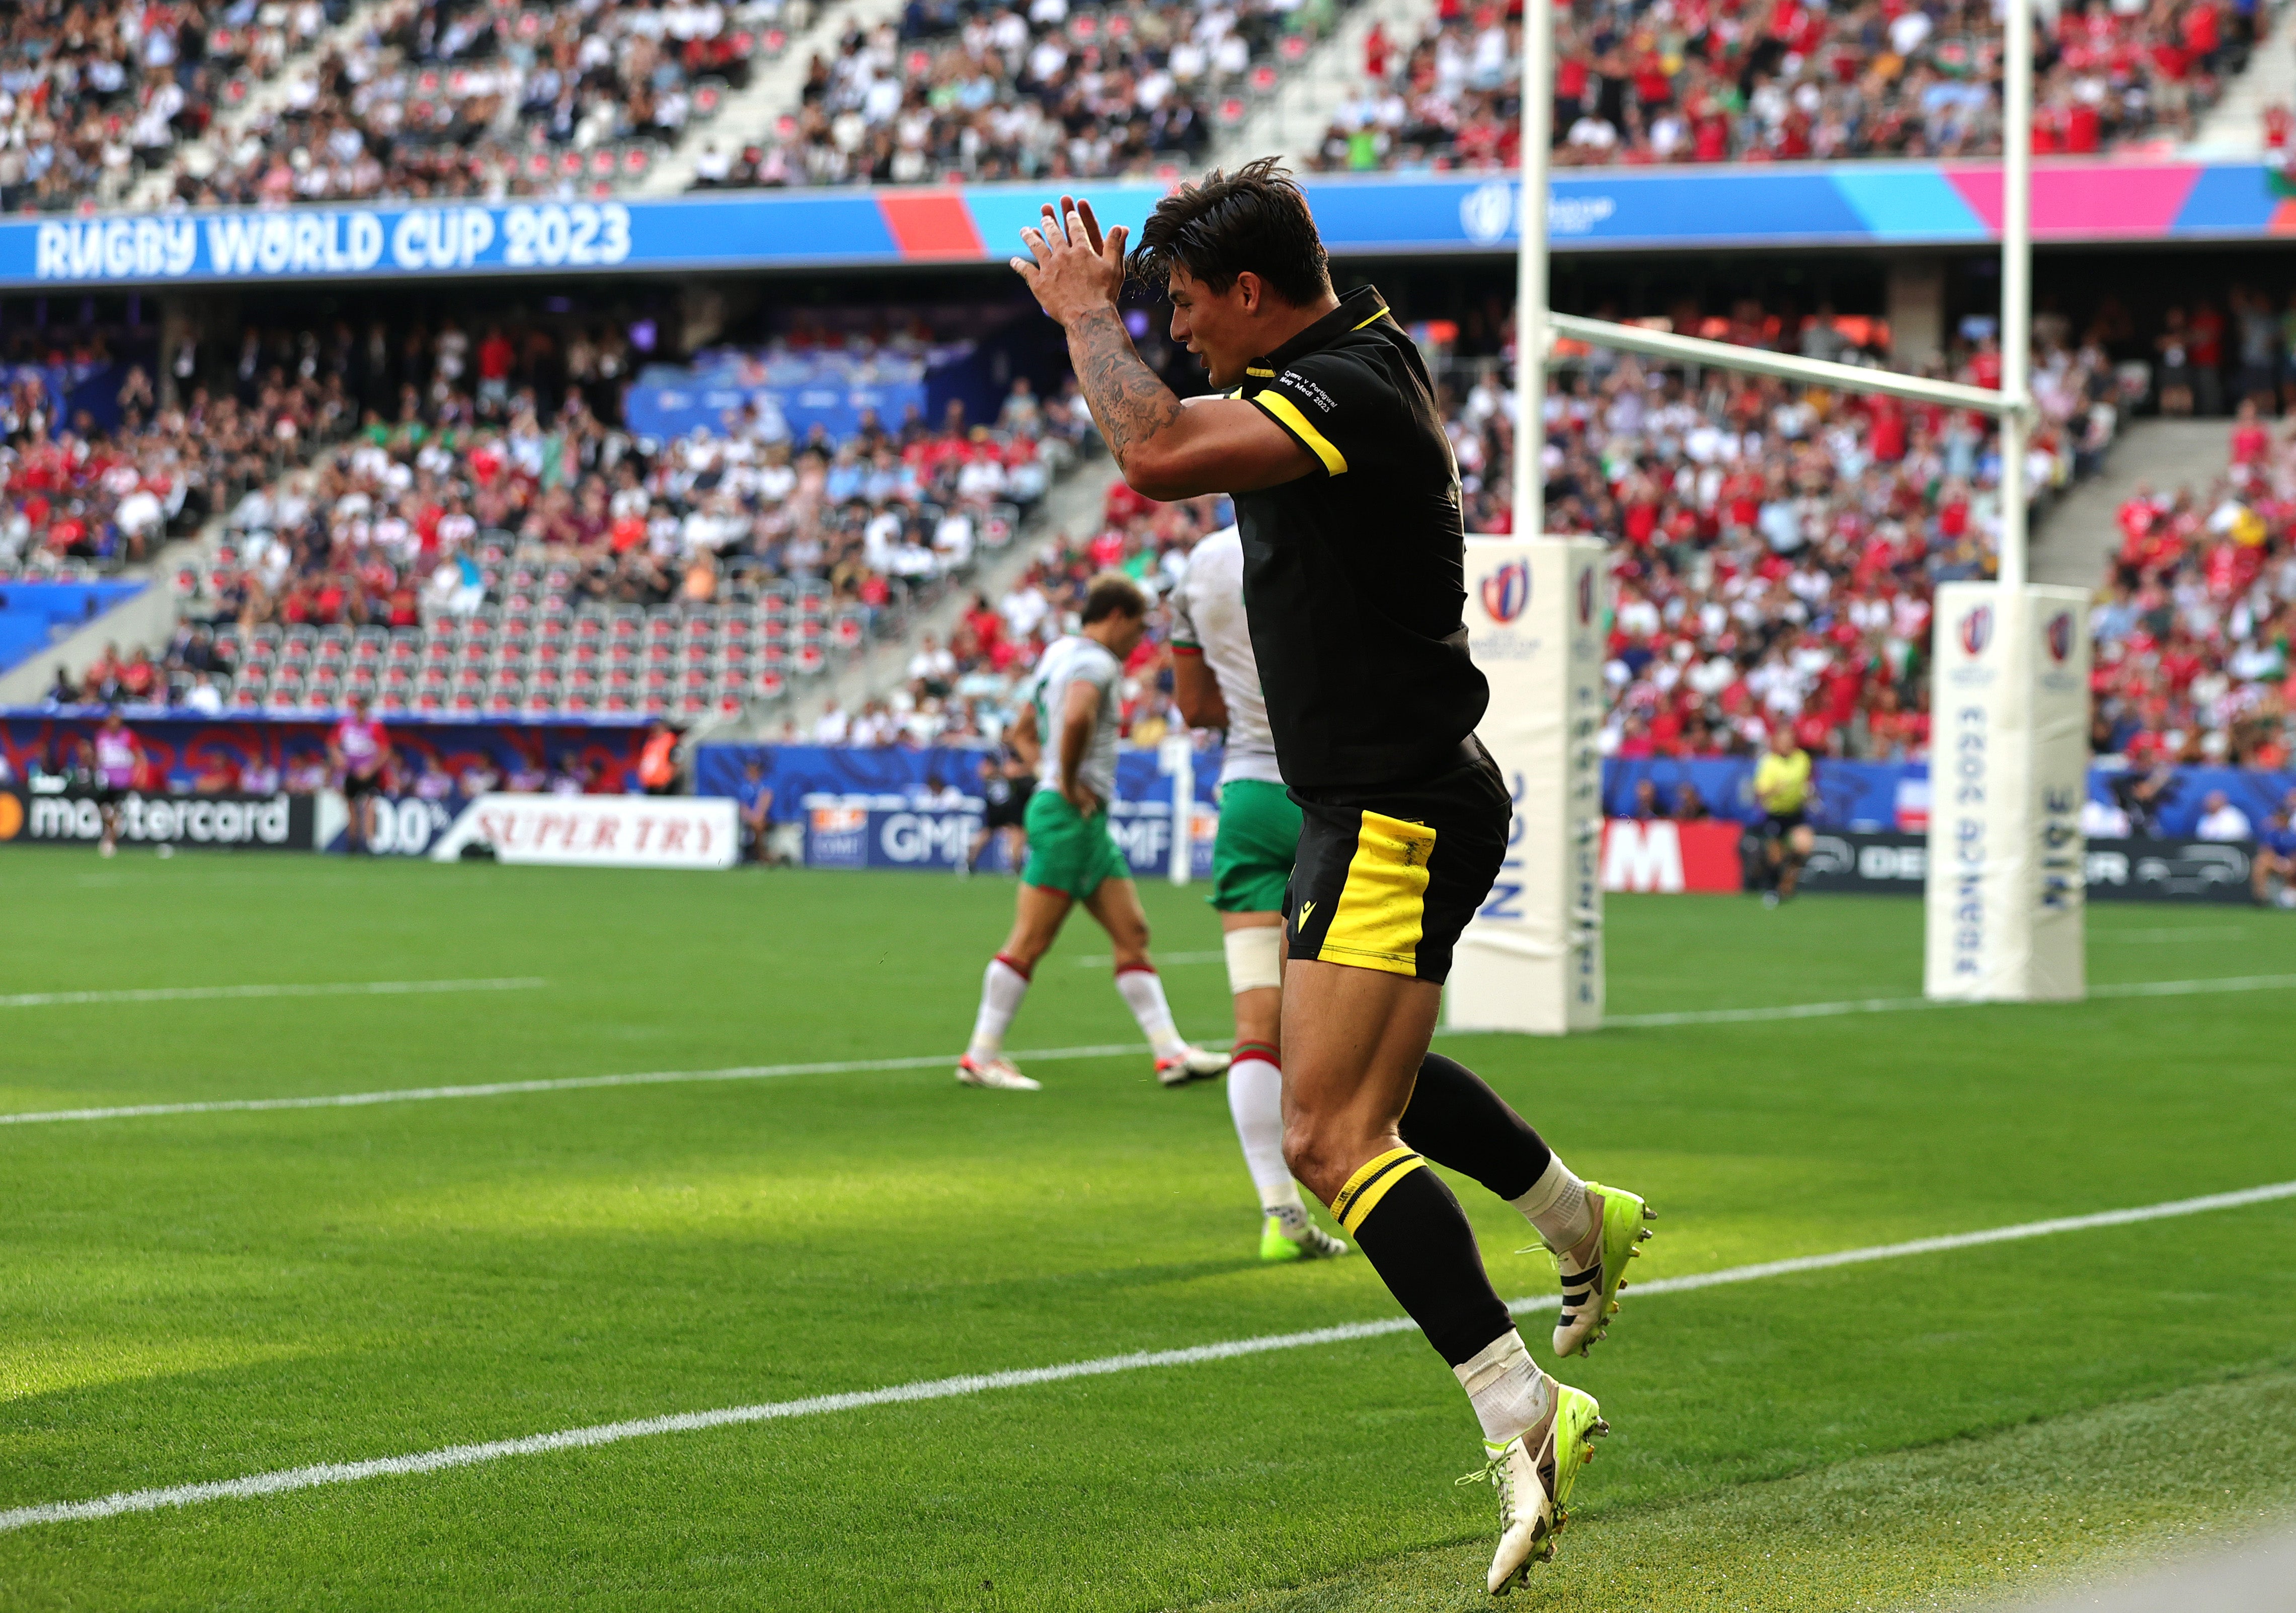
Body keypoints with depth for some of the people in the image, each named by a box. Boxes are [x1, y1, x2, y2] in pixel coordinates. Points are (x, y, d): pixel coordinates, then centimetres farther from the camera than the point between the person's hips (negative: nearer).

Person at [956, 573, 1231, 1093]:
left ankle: (1170, 1051, 6)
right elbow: (1077, 718, -33)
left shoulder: (1058, 654, 18)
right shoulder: (1095, 663, -12)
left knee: (1132, 933, 7)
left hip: (1087, 820, 11)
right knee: (1031, 940, -6)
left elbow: (1023, 731, 28)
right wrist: (1068, 782, -20)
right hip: (1071, 814, -11)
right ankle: (980, 1056, -2)